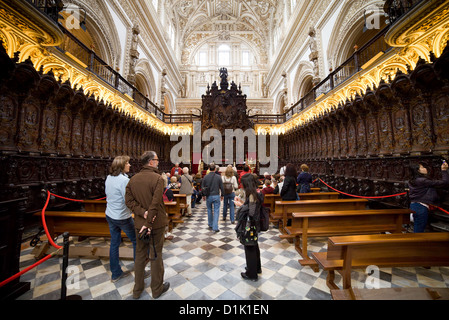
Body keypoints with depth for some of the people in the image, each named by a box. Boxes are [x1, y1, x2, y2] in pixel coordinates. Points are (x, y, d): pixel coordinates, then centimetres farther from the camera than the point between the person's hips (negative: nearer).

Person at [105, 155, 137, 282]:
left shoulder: (109, 178, 2)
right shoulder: (124, 180, -24)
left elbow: (108, 195, 14)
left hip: (110, 216, 8)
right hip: (122, 217, -8)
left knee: (114, 243, 17)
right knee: (136, 241, 10)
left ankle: (115, 273, 32)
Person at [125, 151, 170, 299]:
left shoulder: (133, 179, 1)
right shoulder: (157, 178, -19)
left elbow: (129, 200, -3)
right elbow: (155, 203, -24)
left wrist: (142, 212, -10)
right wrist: (148, 223, -18)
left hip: (139, 224, 6)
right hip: (156, 224, -5)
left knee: (140, 256, 22)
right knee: (156, 256, 13)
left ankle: (137, 290, 40)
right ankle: (157, 289, 33)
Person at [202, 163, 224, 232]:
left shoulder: (205, 177, -5)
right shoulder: (218, 177, -8)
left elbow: (202, 187, 2)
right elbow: (221, 187, -4)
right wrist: (222, 195, 10)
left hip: (208, 196, 2)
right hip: (216, 196, -2)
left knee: (209, 210, 19)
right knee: (216, 211, 4)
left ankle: (210, 225, 33)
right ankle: (215, 227, 2)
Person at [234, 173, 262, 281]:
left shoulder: (252, 195, -25)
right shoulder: (256, 193, 3)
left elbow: (251, 212, -27)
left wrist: (241, 205, -15)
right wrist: (242, 202, 6)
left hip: (249, 226, -9)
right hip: (253, 225, 9)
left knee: (250, 249, 9)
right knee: (254, 246, 25)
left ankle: (251, 274, 28)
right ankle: (257, 268, 46)